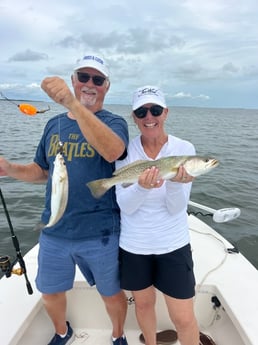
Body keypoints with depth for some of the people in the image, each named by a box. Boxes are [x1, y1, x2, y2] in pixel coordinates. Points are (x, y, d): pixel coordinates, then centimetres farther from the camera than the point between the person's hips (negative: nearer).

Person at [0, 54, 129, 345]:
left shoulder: (113, 122, -8)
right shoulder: (54, 125, 5)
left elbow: (112, 151, -32)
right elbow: (41, 172, 12)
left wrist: (73, 104, -41)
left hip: (99, 234, -4)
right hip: (54, 232, 5)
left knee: (111, 293, 16)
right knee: (50, 292, 22)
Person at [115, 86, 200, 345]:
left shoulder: (184, 149, -11)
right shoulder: (126, 150, -10)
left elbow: (177, 208, -13)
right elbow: (125, 206, -14)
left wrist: (175, 183, -34)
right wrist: (141, 187, -34)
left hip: (173, 245, -1)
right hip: (133, 244, 2)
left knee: (183, 318, 7)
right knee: (143, 303, 23)